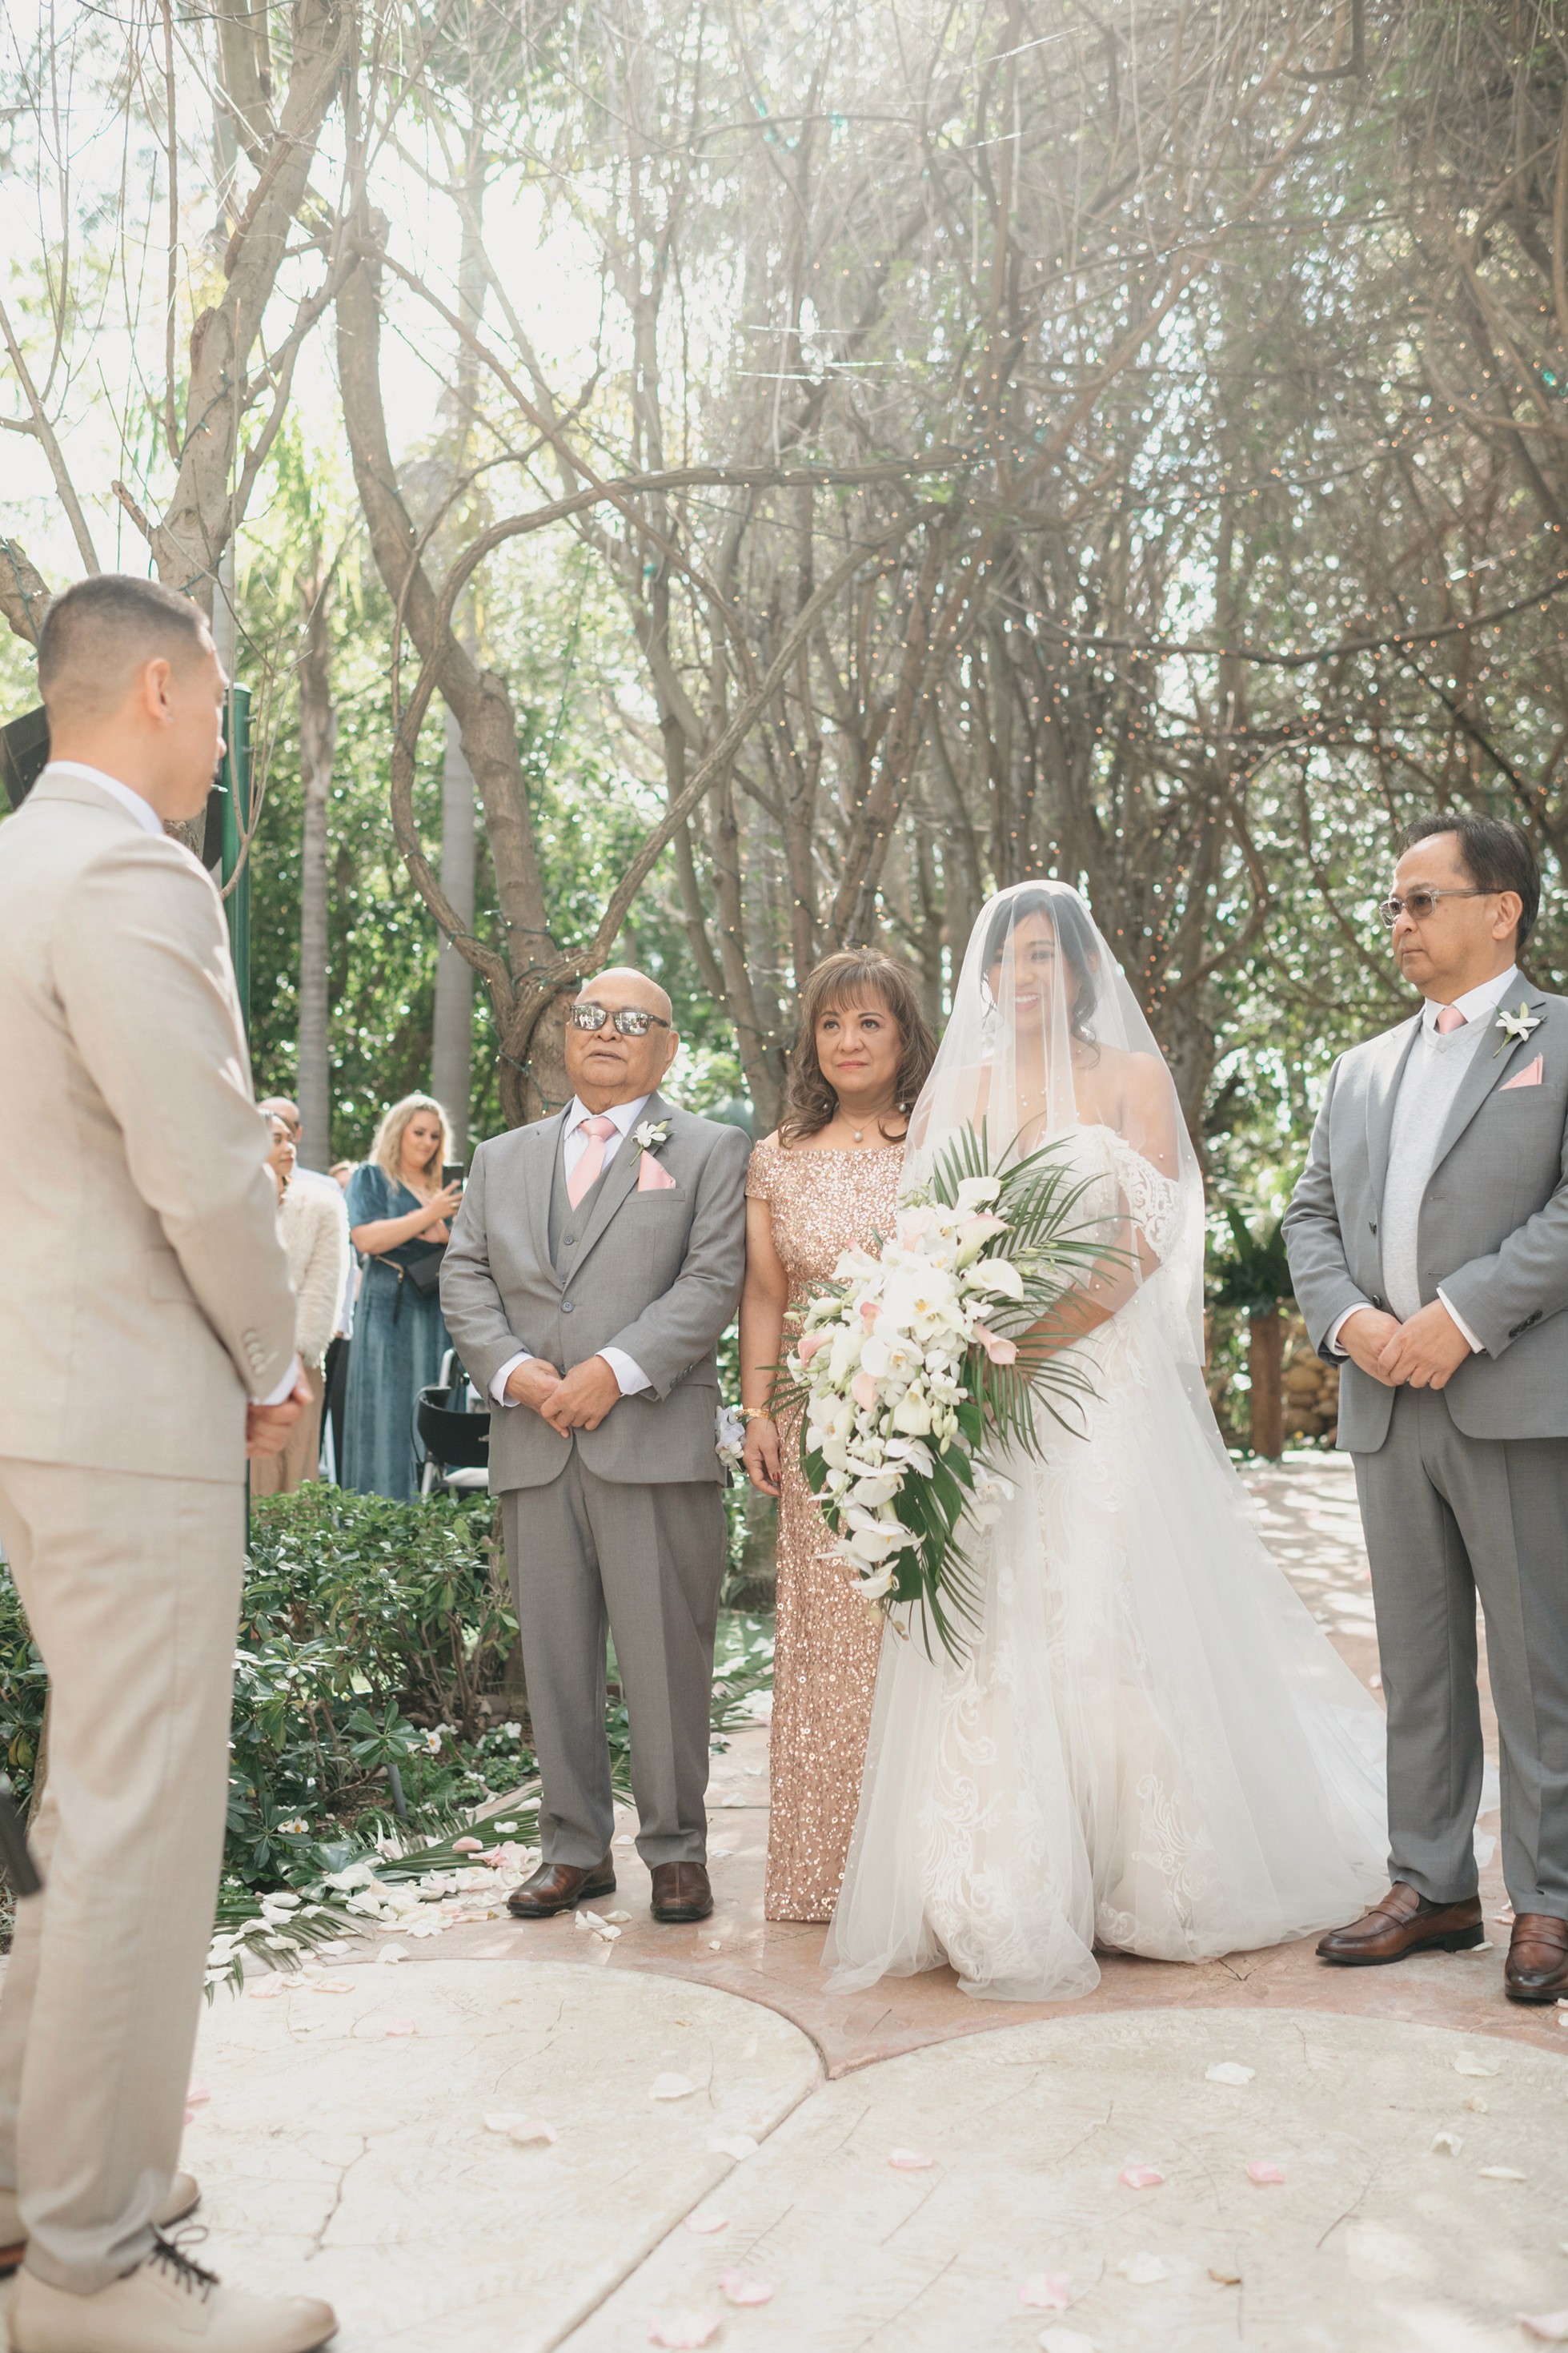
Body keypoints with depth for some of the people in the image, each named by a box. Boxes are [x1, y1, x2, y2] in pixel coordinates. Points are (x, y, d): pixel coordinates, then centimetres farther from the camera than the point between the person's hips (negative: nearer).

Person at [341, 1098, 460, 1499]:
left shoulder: (446, 1187, 18)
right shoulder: (370, 1179, 6)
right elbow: (366, 1239, -9)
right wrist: (428, 1215, -13)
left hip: (440, 1313, 4)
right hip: (390, 1310, -4)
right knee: (388, 1413, -8)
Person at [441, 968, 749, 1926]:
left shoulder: (711, 1151, 8)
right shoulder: (502, 1158, 20)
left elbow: (713, 1279, -4)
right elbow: (465, 1277, 11)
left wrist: (618, 1369, -14)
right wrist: (511, 1369, -7)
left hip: (656, 1443, -4)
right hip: (534, 1446, 4)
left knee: (666, 1657, 0)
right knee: (555, 1658, 9)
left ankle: (677, 1847, 14)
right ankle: (576, 1848, 20)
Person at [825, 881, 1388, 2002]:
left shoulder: (1132, 1076, 5)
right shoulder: (951, 1090, 15)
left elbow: (1150, 1233, -5)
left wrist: (1053, 1326, -18)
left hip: (1100, 1374, -3)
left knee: (1106, 1607, -3)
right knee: (987, 1624, -1)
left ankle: (1142, 1879, 13)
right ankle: (1003, 1899, 9)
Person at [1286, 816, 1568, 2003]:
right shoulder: (1363, 1067, 18)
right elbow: (1310, 1215, 15)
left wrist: (1464, 1315, -16)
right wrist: (1348, 1317, -3)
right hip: (1386, 1406, 6)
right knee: (1417, 1663, 13)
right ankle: (1433, 1886, 24)